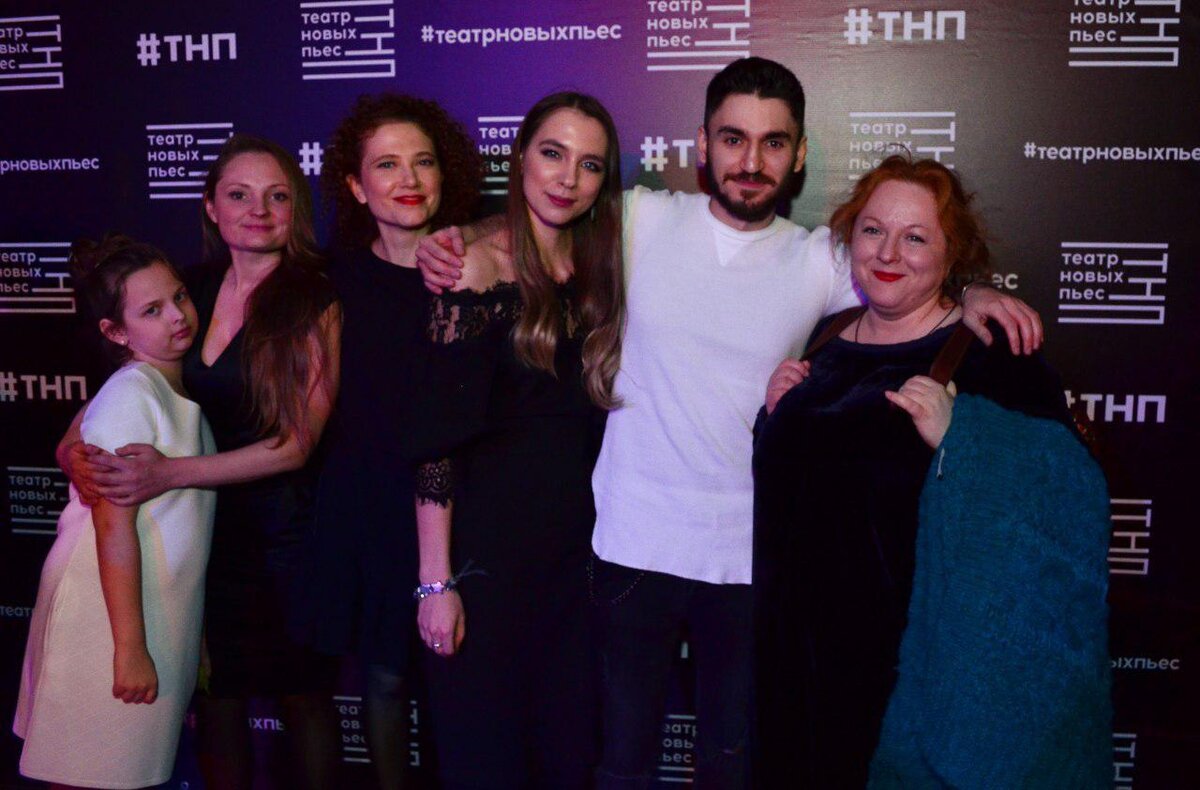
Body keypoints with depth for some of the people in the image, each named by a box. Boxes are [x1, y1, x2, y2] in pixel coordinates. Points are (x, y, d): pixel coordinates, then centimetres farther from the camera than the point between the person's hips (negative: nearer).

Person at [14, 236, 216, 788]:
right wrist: (130, 648, -21)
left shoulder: (180, 391, 9)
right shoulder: (129, 395, -17)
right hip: (109, 614, -8)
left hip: (164, 614, 8)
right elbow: (114, 525, -21)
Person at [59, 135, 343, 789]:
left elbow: (297, 442, -16)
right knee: (212, 691, 15)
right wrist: (76, 441, -8)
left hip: (280, 532, -4)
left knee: (301, 695, 12)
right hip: (199, 527, 4)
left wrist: (172, 473, -20)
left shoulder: (315, 305, -13)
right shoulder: (192, 290, 1)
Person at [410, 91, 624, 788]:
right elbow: (438, 437, -14)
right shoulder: (478, 267, -9)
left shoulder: (598, 273, 8)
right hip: (488, 543, -5)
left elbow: (595, 422, 11)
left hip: (576, 542, 5)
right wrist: (436, 579, -16)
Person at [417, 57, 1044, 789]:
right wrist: (453, 248, -6)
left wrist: (972, 295, -15)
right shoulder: (643, 219, -1)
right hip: (632, 545, 0)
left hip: (749, 556, 1)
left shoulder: (817, 261, 0)